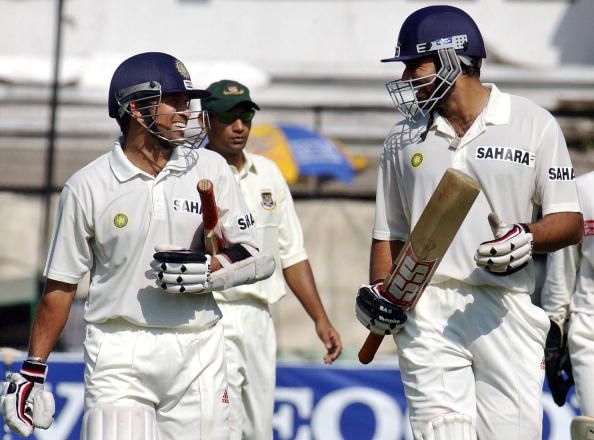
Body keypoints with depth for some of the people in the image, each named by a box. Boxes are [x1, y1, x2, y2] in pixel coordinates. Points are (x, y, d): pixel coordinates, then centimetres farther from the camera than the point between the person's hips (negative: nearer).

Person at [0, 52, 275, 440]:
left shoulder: (211, 170, 6)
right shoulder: (87, 186, 0)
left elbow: (256, 260, 5)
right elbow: (61, 284, 5)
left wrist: (207, 270, -15)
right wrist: (32, 371, 3)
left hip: (198, 350, 2)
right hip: (119, 355, -2)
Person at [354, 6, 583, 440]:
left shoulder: (533, 124, 3)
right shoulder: (404, 137, 15)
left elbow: (570, 222, 2)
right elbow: (390, 232, 20)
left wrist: (528, 240, -18)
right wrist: (379, 292, 1)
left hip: (506, 311, -2)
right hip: (427, 313, 2)